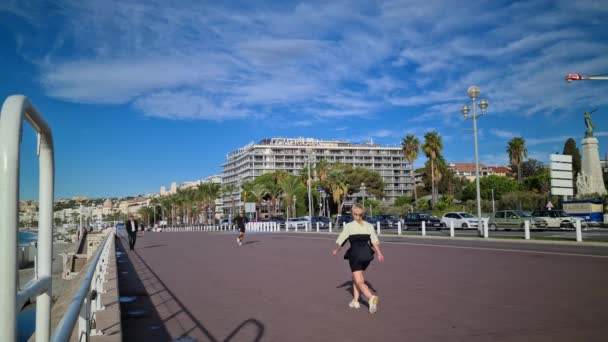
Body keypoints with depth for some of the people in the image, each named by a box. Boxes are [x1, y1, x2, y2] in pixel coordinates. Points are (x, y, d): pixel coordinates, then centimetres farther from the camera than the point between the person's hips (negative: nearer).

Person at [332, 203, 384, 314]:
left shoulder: (349, 226, -3)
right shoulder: (369, 226, 7)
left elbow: (341, 241, 3)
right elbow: (375, 241, -2)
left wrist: (336, 251, 19)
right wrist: (379, 253, -1)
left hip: (355, 254, -5)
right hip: (367, 255, 5)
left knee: (360, 282, -5)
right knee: (356, 276, 24)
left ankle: (371, 298, -30)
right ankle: (355, 300, 26)